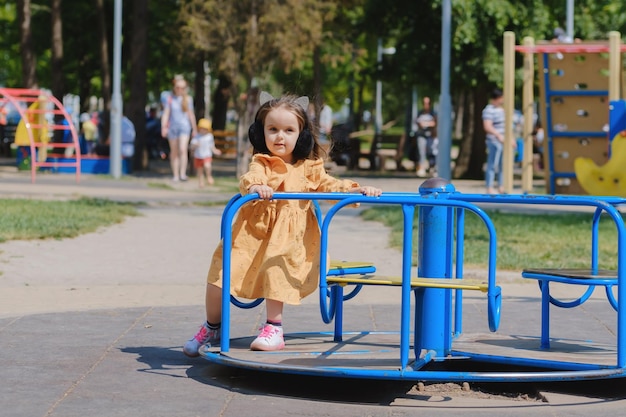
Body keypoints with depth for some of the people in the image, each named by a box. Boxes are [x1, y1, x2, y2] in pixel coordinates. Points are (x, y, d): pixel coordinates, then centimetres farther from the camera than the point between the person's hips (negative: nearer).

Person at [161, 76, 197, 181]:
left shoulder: (188, 99, 6)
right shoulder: (169, 99, 2)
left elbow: (191, 114, 13)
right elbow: (165, 114, -1)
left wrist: (194, 129, 16)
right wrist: (163, 127, -13)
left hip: (184, 126, -1)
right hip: (172, 127, 1)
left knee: (183, 150, -17)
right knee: (174, 152, 7)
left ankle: (183, 174, -22)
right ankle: (175, 175, 13)